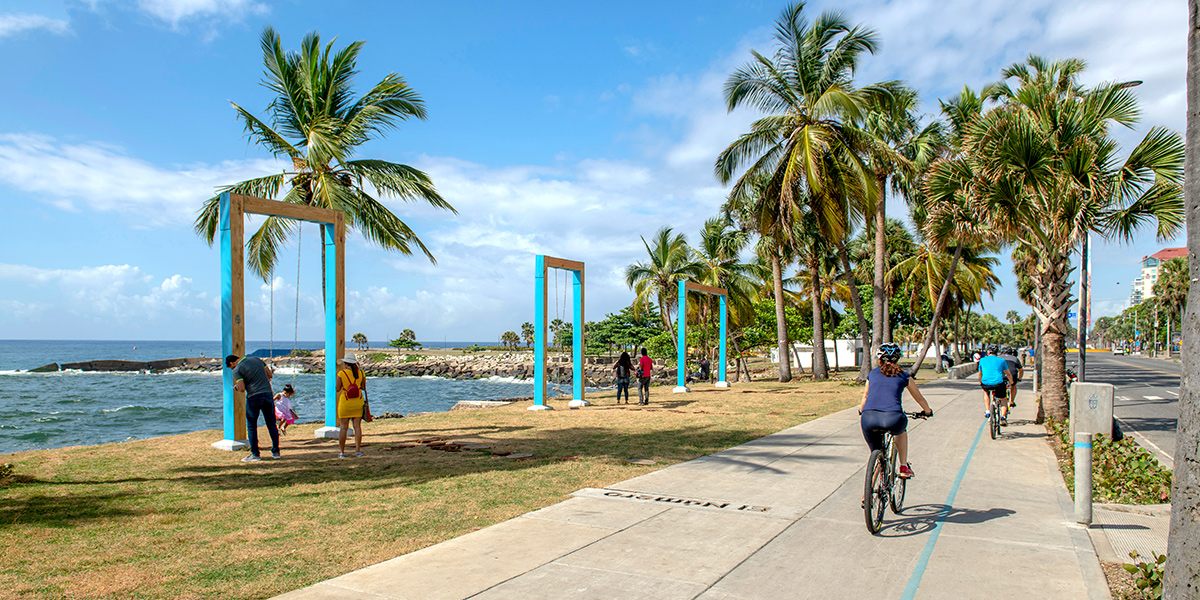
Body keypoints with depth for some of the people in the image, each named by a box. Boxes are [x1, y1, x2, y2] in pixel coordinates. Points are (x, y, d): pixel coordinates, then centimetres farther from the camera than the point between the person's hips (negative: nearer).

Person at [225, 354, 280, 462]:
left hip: (253, 397, -5)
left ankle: (255, 454, 9)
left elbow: (242, 389, -12)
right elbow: (270, 375, 13)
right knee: (271, 424, 11)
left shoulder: (237, 370, -5)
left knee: (251, 426, 8)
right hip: (268, 394, 5)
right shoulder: (256, 359, 11)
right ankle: (276, 452, 14)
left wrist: (236, 387, 9)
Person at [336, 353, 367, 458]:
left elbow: (338, 389, -3)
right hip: (358, 402, 2)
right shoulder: (361, 373, 0)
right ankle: (358, 450, 4)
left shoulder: (341, 373, -9)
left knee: (343, 427, 4)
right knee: (357, 426, 5)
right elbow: (364, 388, 5)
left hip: (345, 402, -2)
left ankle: (341, 452, 7)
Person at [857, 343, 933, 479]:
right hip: (892, 418, 0)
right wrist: (928, 411, 54)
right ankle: (904, 466, 34)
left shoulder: (872, 373, 24)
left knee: (875, 452, 29)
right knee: (901, 430, 37)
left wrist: (861, 411, 56)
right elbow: (918, 397, 34)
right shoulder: (903, 375, 20)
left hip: (869, 418, 1)